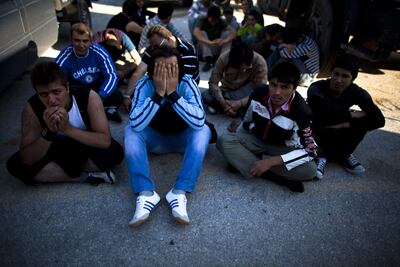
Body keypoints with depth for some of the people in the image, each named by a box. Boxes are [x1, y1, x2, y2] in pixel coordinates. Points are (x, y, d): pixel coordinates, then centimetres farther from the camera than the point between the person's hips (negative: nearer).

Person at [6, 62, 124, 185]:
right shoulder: (32, 108, -24)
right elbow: (28, 160, -25)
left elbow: (105, 141, -33)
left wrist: (67, 128, -42)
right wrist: (48, 132, -41)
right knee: (15, 164, -20)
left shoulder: (89, 97, -28)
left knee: (115, 151, -31)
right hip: (56, 150, 2)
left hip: (86, 147, -1)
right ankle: (84, 177, -19)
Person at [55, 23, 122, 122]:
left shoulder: (99, 51, -21)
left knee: (117, 96, -29)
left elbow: (112, 75, -23)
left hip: (99, 86, -1)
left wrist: (99, 97, -39)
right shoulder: (64, 57, -22)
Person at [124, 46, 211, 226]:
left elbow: (199, 122, -36)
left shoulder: (187, 83, -23)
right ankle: (145, 193, -33)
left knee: (203, 130, -30)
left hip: (182, 138, 0)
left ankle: (180, 192, -34)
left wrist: (173, 93, -40)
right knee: (130, 131, -26)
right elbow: (136, 124, -34)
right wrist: (158, 94, -40)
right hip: (155, 139, 1)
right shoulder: (144, 85, -21)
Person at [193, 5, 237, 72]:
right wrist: (210, 42, -49)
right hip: (206, 48, -2)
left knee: (227, 33, -18)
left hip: (218, 48, 2)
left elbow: (233, 32, -20)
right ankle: (209, 61, -31)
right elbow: (196, 32, -34)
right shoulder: (202, 20, -14)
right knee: (202, 33, -26)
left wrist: (225, 40, -42)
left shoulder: (221, 22, -7)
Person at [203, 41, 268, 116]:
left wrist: (240, 103, -38)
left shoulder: (260, 62, -28)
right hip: (227, 91, 1)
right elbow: (213, 83, -21)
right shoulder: (224, 58, -25)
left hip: (245, 93, -1)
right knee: (205, 96, -26)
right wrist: (223, 102, -35)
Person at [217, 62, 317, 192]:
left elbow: (310, 150, -29)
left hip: (282, 147, -2)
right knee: (224, 141, -25)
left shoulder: (301, 112, -28)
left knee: (309, 170, -29)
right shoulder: (258, 93, -19)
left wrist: (271, 161, -36)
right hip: (256, 138, 2)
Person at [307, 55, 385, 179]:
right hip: (317, 133, -3)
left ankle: (324, 155, -12)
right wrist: (350, 115, -24)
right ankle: (342, 155, -13)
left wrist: (346, 124, -30)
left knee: (364, 120, -21)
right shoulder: (316, 89, -26)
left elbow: (379, 120, -21)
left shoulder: (356, 92, -14)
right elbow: (326, 117, -41)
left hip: (339, 133, 4)